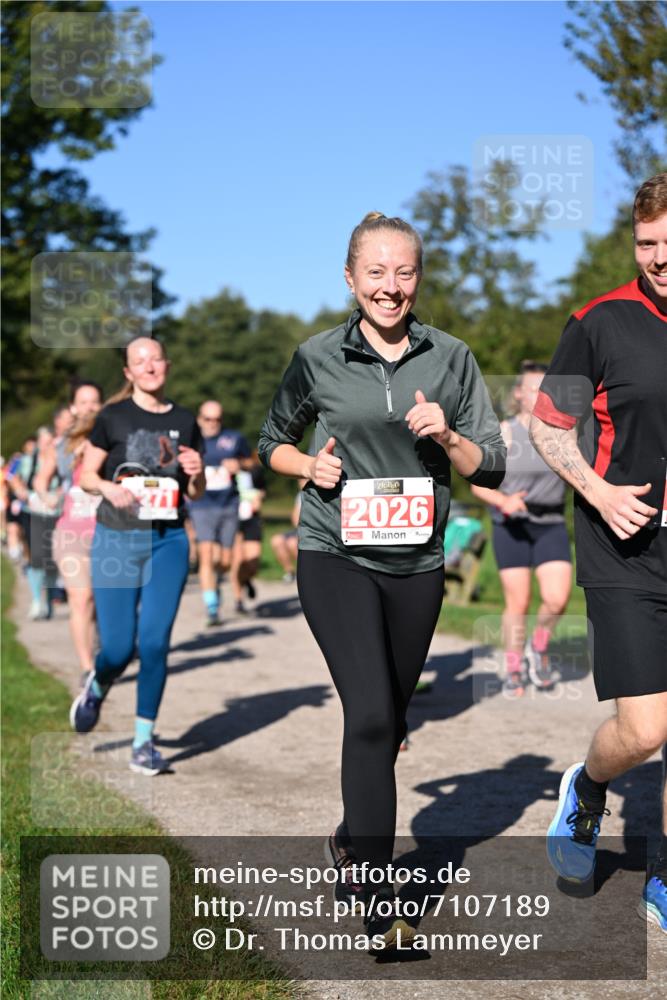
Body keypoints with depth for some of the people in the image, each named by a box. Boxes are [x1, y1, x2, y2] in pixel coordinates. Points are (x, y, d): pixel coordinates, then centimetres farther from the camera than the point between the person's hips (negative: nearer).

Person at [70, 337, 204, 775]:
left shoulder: (185, 422, 6)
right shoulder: (113, 417, -1)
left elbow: (196, 493, 13)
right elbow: (85, 475, 4)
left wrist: (197, 472, -9)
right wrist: (108, 487, -16)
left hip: (168, 542, 2)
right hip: (117, 541, -2)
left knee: (155, 641, -6)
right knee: (118, 647, -3)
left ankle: (144, 742, 7)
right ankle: (95, 690, 33)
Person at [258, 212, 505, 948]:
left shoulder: (451, 358, 4)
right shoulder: (318, 358, 0)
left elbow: (491, 469, 5)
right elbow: (272, 442, 14)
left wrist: (446, 436, -15)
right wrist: (309, 466, -6)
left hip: (416, 563, 3)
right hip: (335, 557, -3)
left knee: (388, 721, 14)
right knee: (371, 714, -17)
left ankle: (351, 844, 39)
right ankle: (378, 902, -12)